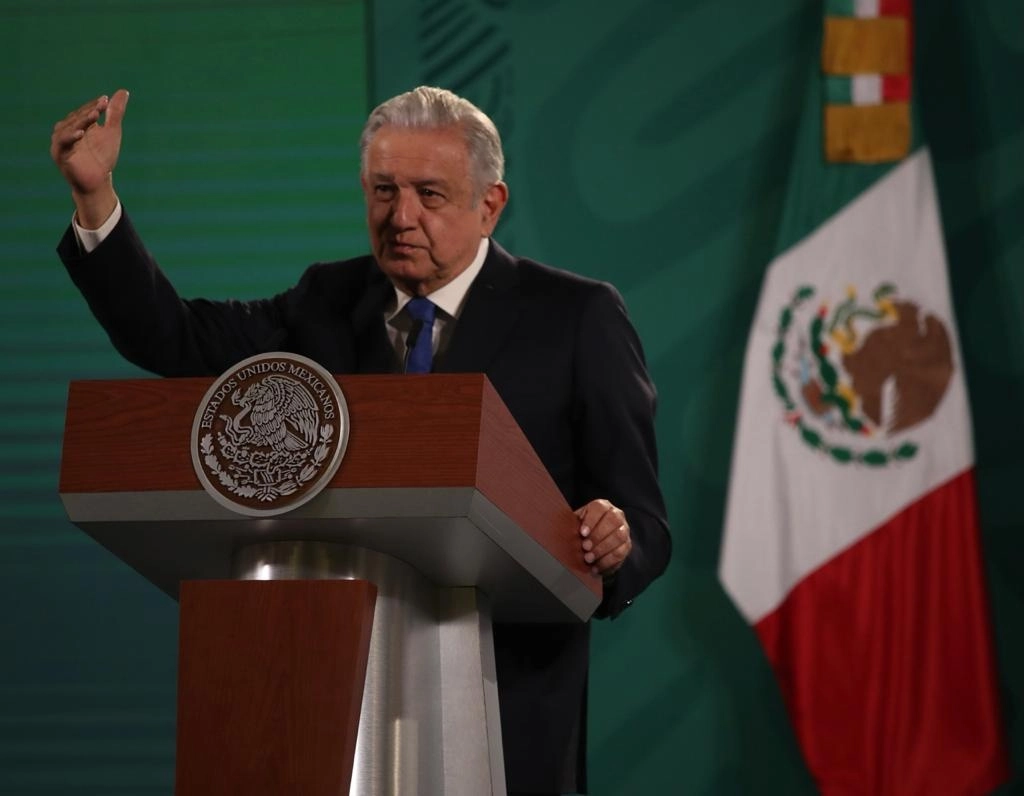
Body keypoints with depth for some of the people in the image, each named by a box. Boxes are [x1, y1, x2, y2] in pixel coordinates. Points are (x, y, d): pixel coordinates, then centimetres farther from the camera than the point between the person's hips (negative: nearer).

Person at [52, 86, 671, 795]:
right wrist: (96, 194, -10)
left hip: (505, 712, -3)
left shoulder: (576, 317, -4)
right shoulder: (332, 304, 9)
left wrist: (616, 548, -29)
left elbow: (644, 522, -6)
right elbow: (173, 338, -1)